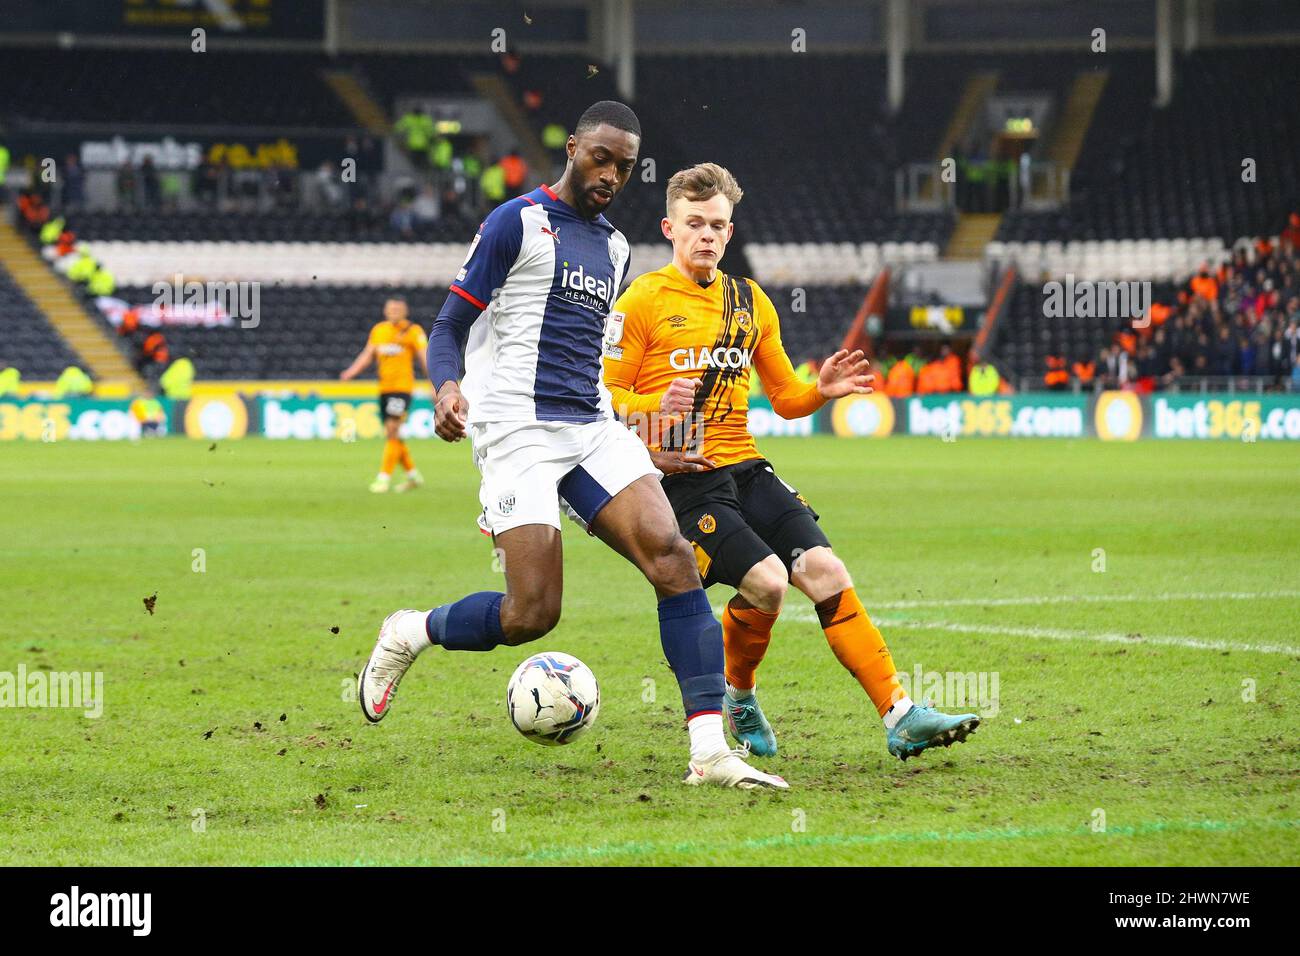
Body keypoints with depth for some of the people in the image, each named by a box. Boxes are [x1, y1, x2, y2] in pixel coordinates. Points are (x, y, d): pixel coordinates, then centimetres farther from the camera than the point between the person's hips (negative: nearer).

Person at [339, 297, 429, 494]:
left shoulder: (413, 331, -4)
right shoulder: (378, 330, 11)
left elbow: (425, 358, -7)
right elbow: (367, 355, 9)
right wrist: (351, 372, -7)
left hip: (402, 386, -6)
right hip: (384, 387, 6)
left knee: (392, 430, -14)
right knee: (391, 434, 9)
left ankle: (384, 477, -13)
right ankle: (413, 475, 22)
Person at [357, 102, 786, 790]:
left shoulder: (614, 248, 22)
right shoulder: (516, 222, 0)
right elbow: (448, 327, -1)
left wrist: (639, 451, 30)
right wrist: (447, 387, -22)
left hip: (593, 427, 6)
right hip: (517, 431, -6)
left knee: (671, 555, -17)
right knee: (532, 615, -16)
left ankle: (710, 752, -20)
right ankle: (407, 634, 16)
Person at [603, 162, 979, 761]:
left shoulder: (751, 302, 15)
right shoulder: (643, 302, -2)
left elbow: (785, 398, 21)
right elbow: (606, 398, -5)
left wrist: (821, 391, -1)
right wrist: (656, 409, -25)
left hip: (746, 469, 5)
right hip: (681, 480, -5)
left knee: (824, 570, -12)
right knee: (766, 580, -23)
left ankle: (900, 716, -14)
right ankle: (737, 697, 6)